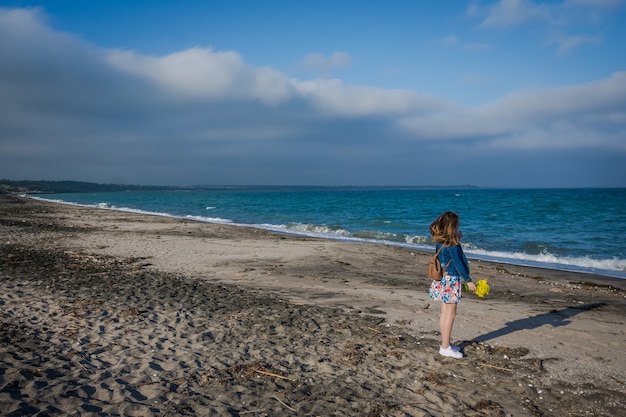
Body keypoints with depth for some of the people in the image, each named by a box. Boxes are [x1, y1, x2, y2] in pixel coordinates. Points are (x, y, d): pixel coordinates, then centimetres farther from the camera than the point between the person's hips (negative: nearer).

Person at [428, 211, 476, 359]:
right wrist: (468, 280, -12)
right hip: (451, 280, -8)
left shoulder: (440, 242, 5)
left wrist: (457, 241, 14)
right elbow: (458, 264, -18)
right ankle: (445, 347, 6)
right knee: (450, 314, 0)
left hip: (443, 280, 8)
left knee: (445, 312, 15)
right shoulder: (452, 244, -18)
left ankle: (445, 343, 24)